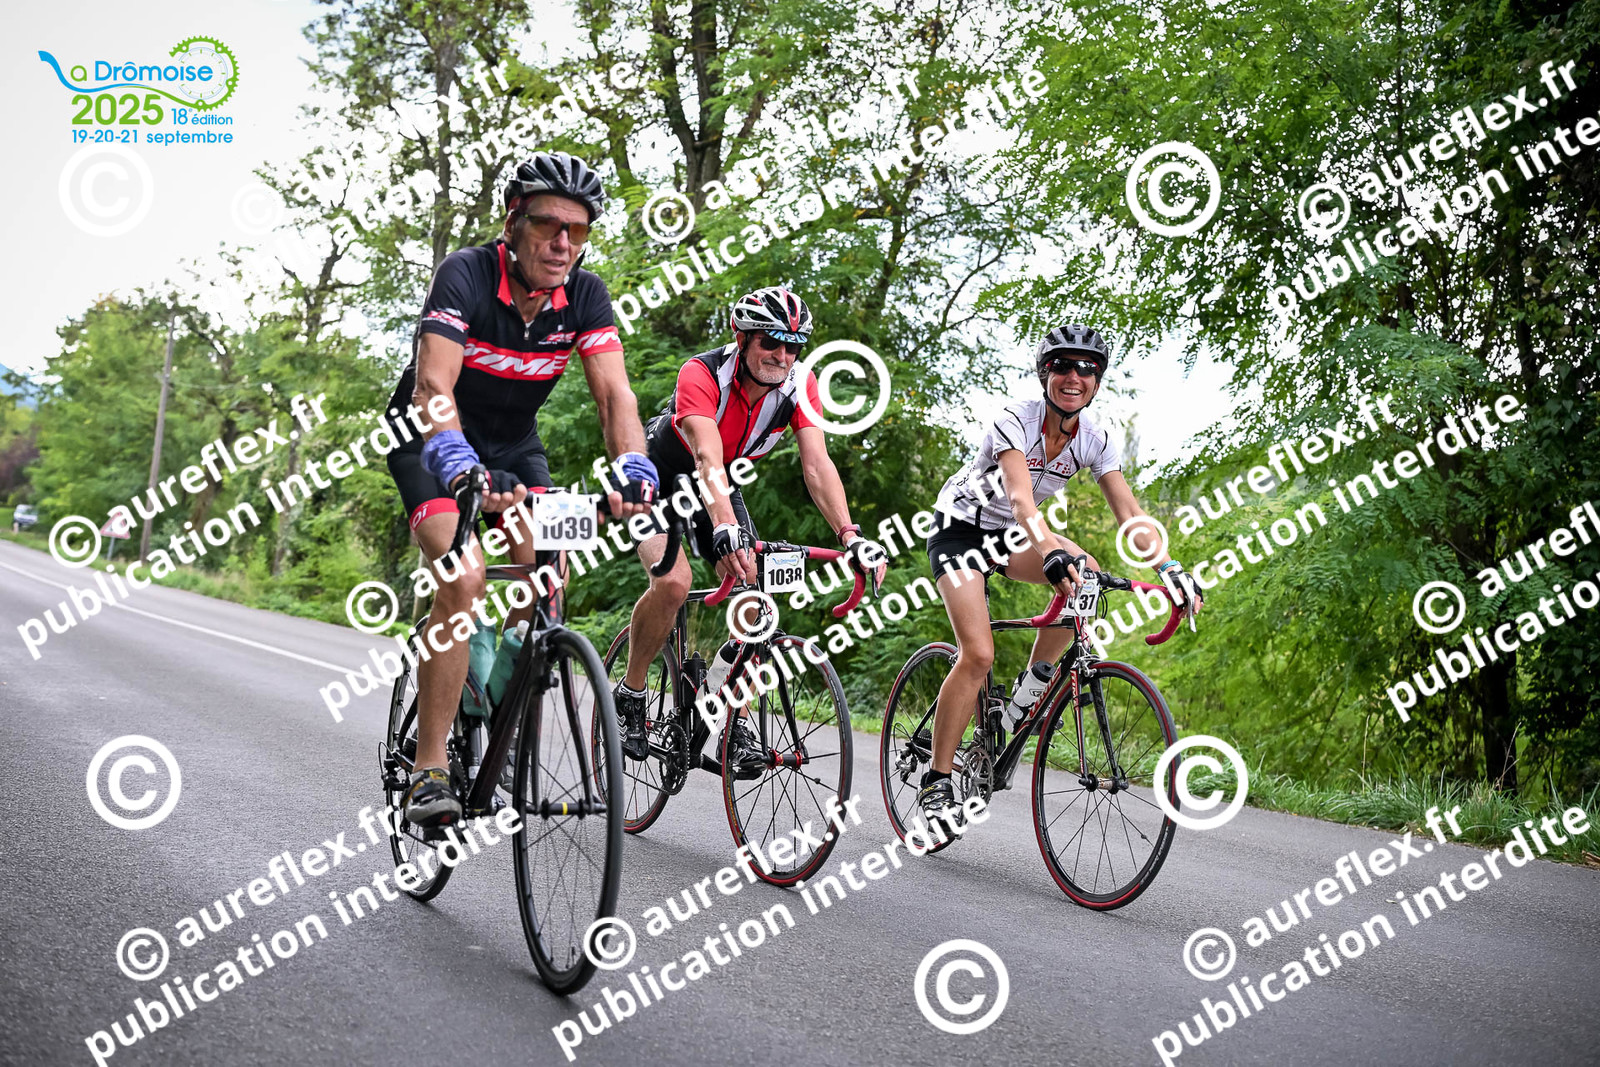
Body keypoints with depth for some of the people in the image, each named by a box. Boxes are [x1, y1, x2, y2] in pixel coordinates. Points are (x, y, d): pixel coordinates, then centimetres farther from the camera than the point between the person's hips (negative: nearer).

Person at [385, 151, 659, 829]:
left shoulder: (584, 294, -15)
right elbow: (434, 384, -40)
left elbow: (613, 391, -24)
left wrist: (633, 467, -45)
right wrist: (461, 468, -58)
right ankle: (430, 772, -20)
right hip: (434, 442, -4)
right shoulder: (467, 273, -27)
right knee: (465, 580, -26)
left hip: (515, 444, 5)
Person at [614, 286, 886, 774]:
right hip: (660, 479, -5)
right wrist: (725, 529, -65)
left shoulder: (798, 385, -20)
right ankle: (629, 695, -6)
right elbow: (707, 458, -48)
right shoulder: (702, 375, -33)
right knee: (673, 582, -28)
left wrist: (850, 535, -44)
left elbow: (817, 464, -29)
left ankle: (738, 725, -3)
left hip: (723, 486, 5)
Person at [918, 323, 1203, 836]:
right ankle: (936, 780, -8)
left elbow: (1129, 512, -12)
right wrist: (1051, 553, -58)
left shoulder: (1095, 439, -9)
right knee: (978, 654, -20)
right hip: (960, 527, -6)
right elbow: (1021, 498, -41)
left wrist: (1170, 569, -26)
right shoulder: (1016, 420, -26)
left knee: (1085, 573, -23)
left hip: (1008, 536, 6)